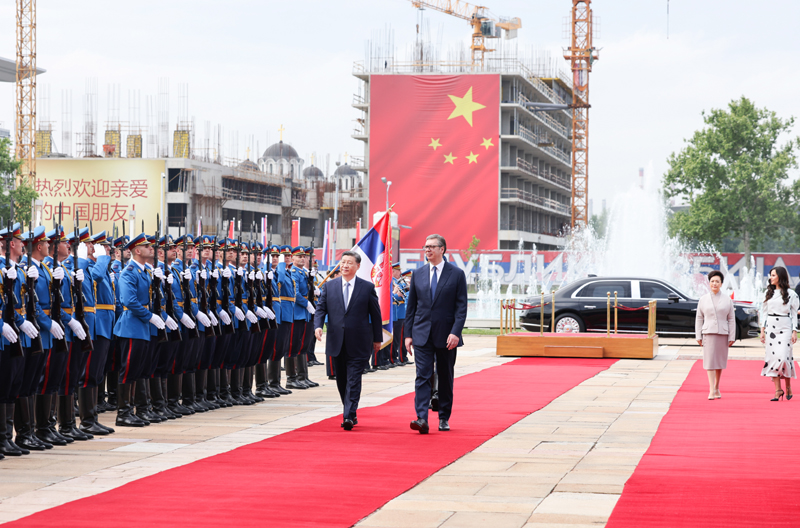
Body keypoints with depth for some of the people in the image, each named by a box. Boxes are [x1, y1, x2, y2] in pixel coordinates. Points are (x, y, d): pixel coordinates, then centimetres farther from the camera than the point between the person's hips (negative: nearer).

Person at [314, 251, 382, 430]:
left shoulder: (367, 287, 1)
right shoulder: (329, 286, 7)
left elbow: (375, 314, 5)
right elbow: (321, 308, 6)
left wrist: (377, 339, 5)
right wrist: (318, 326, -14)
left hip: (358, 343, -3)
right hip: (337, 342, 3)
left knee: (353, 380, -9)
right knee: (341, 380, 11)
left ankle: (349, 416, -13)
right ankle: (351, 413, 26)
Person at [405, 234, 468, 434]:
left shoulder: (457, 274, -1)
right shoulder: (418, 274, 8)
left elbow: (461, 307, -5)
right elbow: (411, 306, 10)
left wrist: (455, 332, -16)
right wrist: (408, 333, 4)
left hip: (446, 336, -1)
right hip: (422, 335, 1)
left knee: (446, 378, 9)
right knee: (422, 376, -9)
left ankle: (444, 418, 21)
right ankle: (422, 419, -17)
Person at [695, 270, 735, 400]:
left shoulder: (727, 300, 6)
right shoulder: (703, 299, 6)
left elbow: (731, 319, 6)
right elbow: (699, 318, 8)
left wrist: (732, 337, 1)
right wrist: (698, 336, 3)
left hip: (723, 334, 1)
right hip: (708, 333, -1)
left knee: (720, 361, 8)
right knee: (710, 361, -9)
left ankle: (716, 388, 21)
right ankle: (711, 390, -13)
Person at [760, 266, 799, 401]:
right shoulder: (768, 293, 11)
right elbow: (764, 312, 13)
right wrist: (762, 330, 7)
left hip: (785, 328, -3)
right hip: (770, 327, 3)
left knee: (783, 356, -13)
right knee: (772, 357, -3)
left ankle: (788, 386, 7)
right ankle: (778, 389, 0)